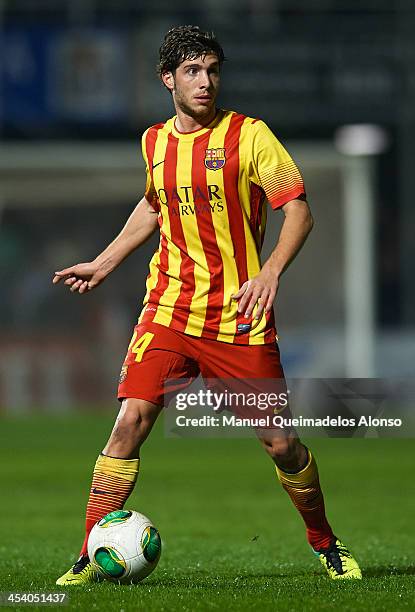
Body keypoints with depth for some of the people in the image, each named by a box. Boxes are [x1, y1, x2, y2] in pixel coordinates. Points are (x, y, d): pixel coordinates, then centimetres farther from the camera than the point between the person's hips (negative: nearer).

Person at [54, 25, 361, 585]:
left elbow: (298, 210, -8)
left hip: (239, 316, -3)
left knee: (278, 442, -2)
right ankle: (91, 557, -8)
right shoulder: (154, 141, 8)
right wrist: (104, 264, 26)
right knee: (132, 419, -13)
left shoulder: (249, 135, -6)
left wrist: (271, 272, -23)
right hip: (169, 308, 3)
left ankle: (327, 546, 22)